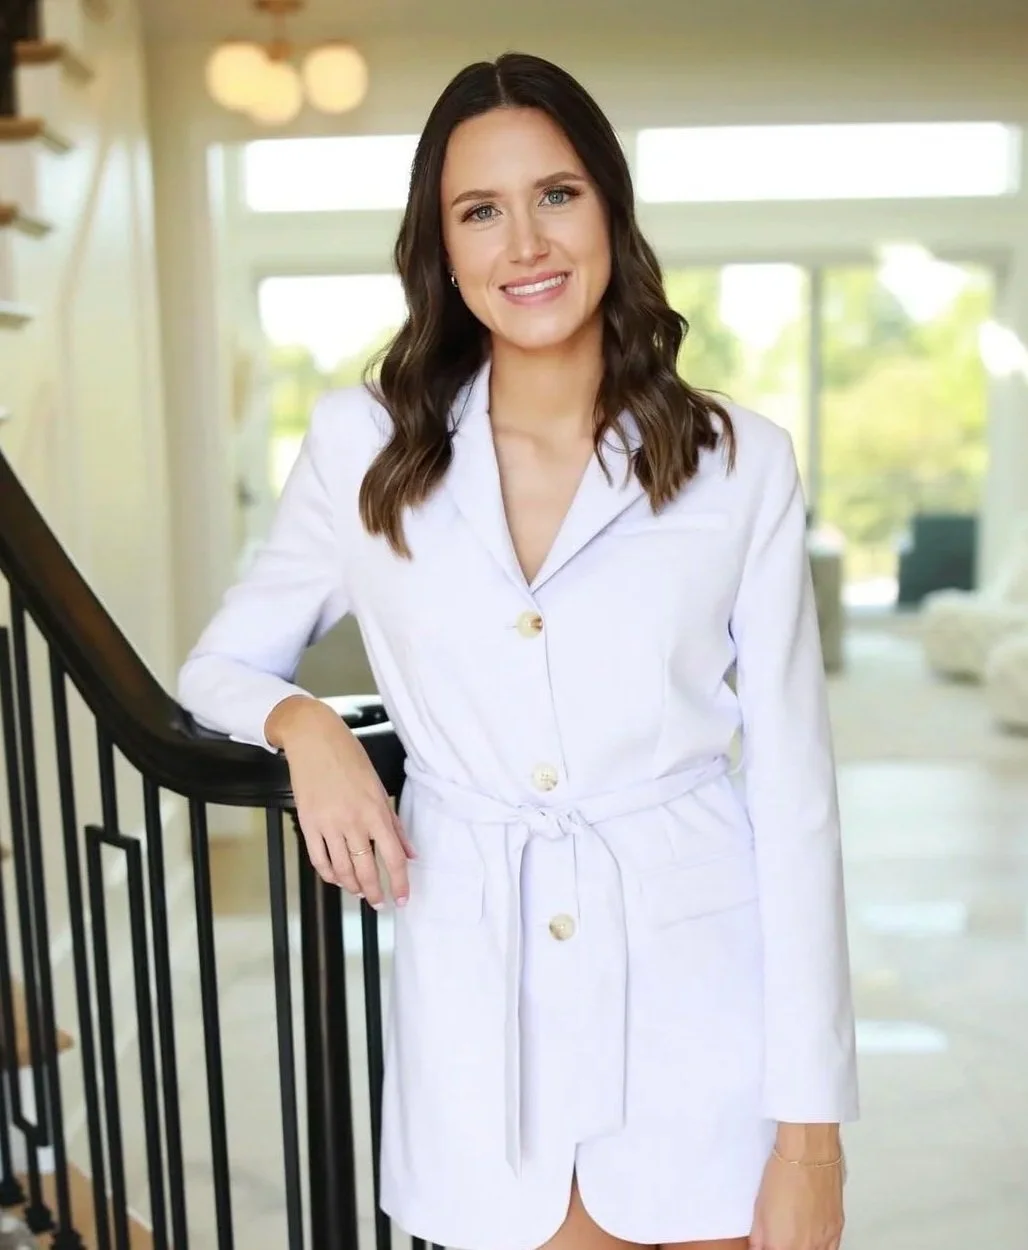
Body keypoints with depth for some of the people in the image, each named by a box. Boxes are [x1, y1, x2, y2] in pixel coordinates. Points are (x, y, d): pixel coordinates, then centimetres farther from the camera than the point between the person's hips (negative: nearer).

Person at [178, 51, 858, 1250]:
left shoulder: (740, 462, -4)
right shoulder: (365, 444, -1)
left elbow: (792, 790, -4)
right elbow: (221, 662, 11)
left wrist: (810, 1123, -5)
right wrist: (302, 723, -12)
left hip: (693, 991, 0)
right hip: (477, 1004, 1)